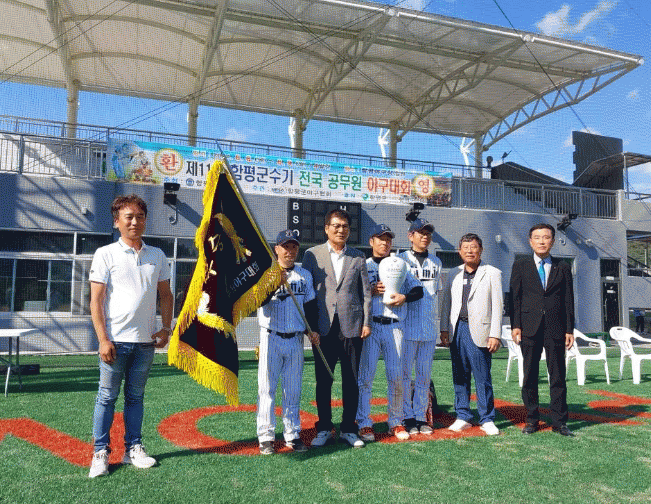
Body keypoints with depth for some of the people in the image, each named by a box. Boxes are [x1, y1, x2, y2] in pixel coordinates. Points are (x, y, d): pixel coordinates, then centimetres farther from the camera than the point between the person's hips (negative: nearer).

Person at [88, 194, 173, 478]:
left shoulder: (157, 255, 9)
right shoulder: (106, 254, -2)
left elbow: (166, 295, 15)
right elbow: (96, 300, -5)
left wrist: (166, 328, 3)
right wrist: (103, 339, -11)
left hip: (146, 340, 3)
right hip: (115, 339, -3)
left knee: (135, 396, 12)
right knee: (107, 396, 3)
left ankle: (133, 449, 22)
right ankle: (100, 452, 15)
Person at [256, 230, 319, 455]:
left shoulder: (305, 275, 12)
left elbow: (310, 306, 16)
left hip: (295, 339, 3)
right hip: (271, 338, -3)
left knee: (293, 390, 9)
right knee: (267, 388, -2)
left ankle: (292, 435, 18)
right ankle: (266, 437, 7)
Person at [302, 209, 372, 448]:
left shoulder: (358, 257, 9)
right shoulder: (312, 254, 5)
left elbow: (366, 292, 9)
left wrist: (367, 322, 2)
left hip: (351, 327, 1)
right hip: (323, 329, -1)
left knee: (351, 381, 7)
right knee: (323, 381, 6)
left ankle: (348, 429, 21)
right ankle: (324, 429, 20)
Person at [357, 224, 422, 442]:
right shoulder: (363, 266, 11)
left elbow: (419, 289, 9)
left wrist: (404, 297, -9)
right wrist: (371, 290, -13)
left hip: (394, 326, 2)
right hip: (369, 325, -2)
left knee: (396, 375, 3)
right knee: (366, 374, -4)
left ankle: (396, 422, 16)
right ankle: (364, 424, 5)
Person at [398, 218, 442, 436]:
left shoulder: (436, 262, 15)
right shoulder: (400, 260, 1)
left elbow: (436, 293, 18)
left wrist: (438, 324, 15)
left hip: (430, 328, 4)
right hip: (407, 326, -4)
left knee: (425, 375, 8)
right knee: (405, 373, 1)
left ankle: (421, 416, 17)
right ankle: (408, 417, 12)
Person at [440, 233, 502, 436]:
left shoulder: (492, 273, 2)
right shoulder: (454, 274, 13)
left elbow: (497, 306, -2)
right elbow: (446, 302, 15)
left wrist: (495, 335, -8)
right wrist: (444, 329, 7)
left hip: (478, 331, -4)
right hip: (456, 329, 4)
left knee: (483, 378, -1)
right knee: (460, 376, 9)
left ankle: (487, 419, 13)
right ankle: (463, 417, 20)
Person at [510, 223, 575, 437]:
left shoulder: (562, 267, 10)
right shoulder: (520, 266, 8)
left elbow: (568, 300, 9)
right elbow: (515, 297, 4)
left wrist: (569, 329, 3)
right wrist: (515, 325, -4)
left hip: (556, 328, 1)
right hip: (529, 327, 0)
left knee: (558, 376, 4)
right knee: (530, 375, 5)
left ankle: (559, 422, 13)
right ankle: (532, 420, 15)